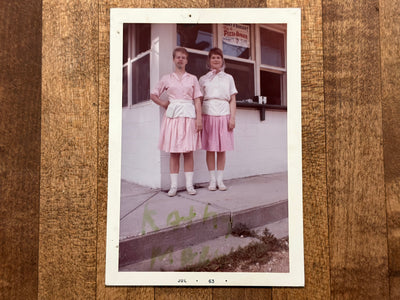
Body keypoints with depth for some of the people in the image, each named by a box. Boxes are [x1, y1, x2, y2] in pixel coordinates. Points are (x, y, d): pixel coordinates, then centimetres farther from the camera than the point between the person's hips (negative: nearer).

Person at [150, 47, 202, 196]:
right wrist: (164, 104, 5)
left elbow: (197, 100, 6)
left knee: (188, 151, -1)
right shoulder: (166, 78, 12)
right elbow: (153, 95, 19)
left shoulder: (192, 79, 12)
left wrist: (199, 118, -4)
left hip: (189, 115, 0)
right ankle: (174, 185, 3)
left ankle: (189, 184, 4)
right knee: (173, 152, -1)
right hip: (173, 115, 0)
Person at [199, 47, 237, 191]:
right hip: (208, 114, 0)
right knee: (210, 148, -2)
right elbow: (199, 100, 9)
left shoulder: (228, 78, 14)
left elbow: (232, 100, 9)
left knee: (222, 148, 0)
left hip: (224, 115, 1)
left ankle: (220, 179, 7)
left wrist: (232, 117, -2)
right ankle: (212, 180, 5)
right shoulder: (203, 79, 12)